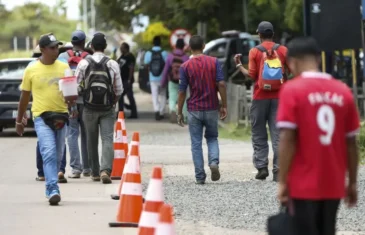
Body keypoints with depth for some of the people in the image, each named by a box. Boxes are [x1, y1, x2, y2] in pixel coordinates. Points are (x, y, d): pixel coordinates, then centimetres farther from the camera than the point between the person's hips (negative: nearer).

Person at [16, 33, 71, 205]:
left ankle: (51, 189, 24)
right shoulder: (31, 70, 0)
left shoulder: (64, 67, 7)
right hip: (42, 116, -3)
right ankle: (53, 190, -24)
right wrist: (19, 121, 14)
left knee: (57, 156, 10)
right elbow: (24, 97, 9)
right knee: (49, 154, -17)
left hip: (60, 115, 3)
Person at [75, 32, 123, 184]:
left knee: (92, 141, 13)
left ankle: (95, 173, 20)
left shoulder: (84, 63, -4)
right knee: (107, 139, -4)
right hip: (107, 109, -1)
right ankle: (105, 170, -23)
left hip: (89, 109, 1)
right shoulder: (112, 64, -4)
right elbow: (119, 90, 0)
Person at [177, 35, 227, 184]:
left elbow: (182, 91, -4)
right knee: (212, 138, 17)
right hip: (211, 108, 1)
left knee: (196, 143, 6)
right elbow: (221, 84, -8)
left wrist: (179, 113, 4)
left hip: (194, 109, -1)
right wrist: (224, 106, -1)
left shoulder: (185, 66, -5)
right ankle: (214, 162, -10)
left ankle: (200, 177, 3)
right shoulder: (214, 62, -3)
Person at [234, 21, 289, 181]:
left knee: (259, 135, 7)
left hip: (260, 97, -1)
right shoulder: (283, 50, 3)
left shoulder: (255, 51, -2)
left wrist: (239, 65, 9)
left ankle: (262, 167, -1)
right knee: (277, 134, 1)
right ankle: (277, 170, -6)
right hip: (279, 97, 1)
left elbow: (252, 75, -4)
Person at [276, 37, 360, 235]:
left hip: (304, 185, -4)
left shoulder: (292, 90, -8)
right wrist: (352, 182, 14)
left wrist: (282, 182, -10)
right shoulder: (343, 92, 4)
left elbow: (288, 140, -14)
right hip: (334, 184, 4)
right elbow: (351, 143, 7)